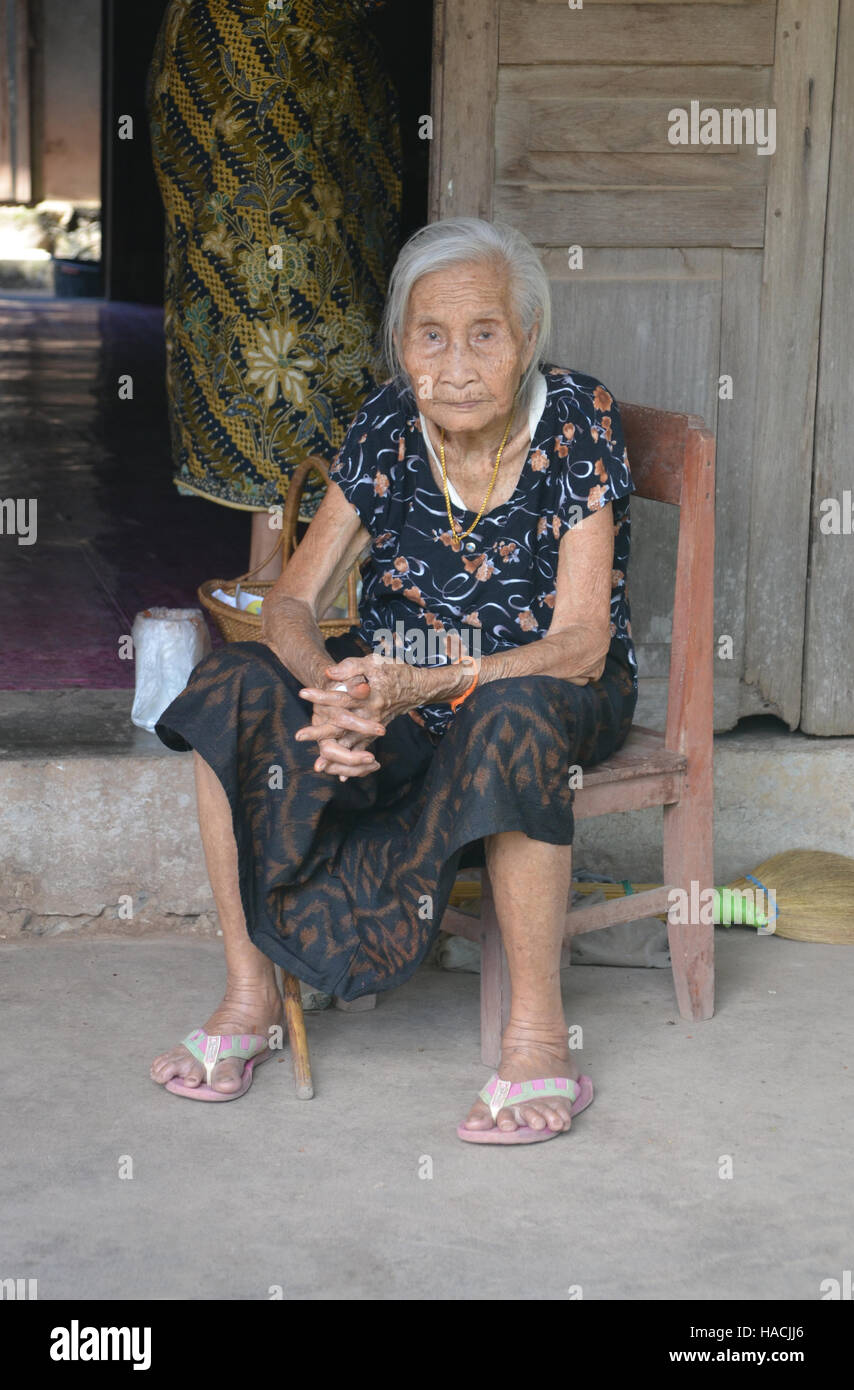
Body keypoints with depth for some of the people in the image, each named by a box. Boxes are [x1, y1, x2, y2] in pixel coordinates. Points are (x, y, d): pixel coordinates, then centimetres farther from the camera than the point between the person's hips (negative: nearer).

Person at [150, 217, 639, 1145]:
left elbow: (582, 642, -23)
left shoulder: (577, 424, -17)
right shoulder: (388, 426, -7)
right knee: (236, 689, -19)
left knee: (509, 720, -39)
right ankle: (250, 990, -11)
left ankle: (538, 1038, -28)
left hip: (557, 692, -4)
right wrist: (332, 688, -34)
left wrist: (424, 685, -38)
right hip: (400, 682, 4)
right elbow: (292, 602, -9)